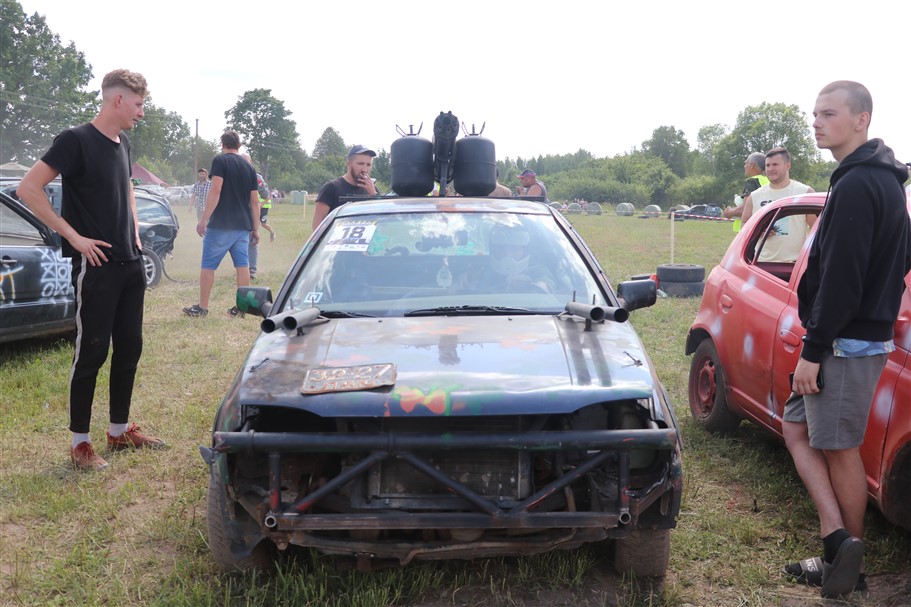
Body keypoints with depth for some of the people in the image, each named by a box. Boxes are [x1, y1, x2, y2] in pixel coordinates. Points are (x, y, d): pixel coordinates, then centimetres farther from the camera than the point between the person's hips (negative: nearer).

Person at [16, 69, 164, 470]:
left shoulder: (122, 144, 11)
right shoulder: (76, 140, -12)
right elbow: (28, 189, -17)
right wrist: (73, 236, -17)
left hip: (130, 264, 8)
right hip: (96, 266, -8)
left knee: (129, 349, 12)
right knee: (91, 352, -2)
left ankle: (120, 431, 25)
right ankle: (80, 443, 10)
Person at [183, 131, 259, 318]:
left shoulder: (220, 161, -4)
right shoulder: (249, 167, 13)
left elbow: (215, 190, -16)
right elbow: (254, 201, 12)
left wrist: (204, 219, -16)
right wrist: (255, 229, 17)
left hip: (221, 225, -5)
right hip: (243, 226, 5)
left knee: (208, 265, 3)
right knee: (242, 265, 6)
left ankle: (202, 307, 6)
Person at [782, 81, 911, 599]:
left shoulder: (856, 186, -18)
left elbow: (840, 280, -22)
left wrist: (813, 351, -18)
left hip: (846, 341, -10)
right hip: (869, 329, 10)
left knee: (840, 449, 0)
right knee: (798, 429, 12)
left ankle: (847, 554, 13)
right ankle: (839, 543, 11)